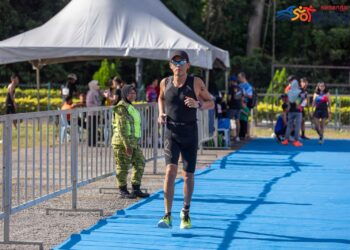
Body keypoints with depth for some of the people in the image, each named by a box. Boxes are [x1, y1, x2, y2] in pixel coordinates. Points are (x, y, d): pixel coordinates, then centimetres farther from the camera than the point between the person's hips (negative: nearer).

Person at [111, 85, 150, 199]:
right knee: (123, 167, -2)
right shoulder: (122, 108, -12)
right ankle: (123, 191, 6)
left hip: (133, 142, 10)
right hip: (122, 142, -10)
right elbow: (122, 128, -18)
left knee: (139, 164, 8)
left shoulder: (130, 107, 18)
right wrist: (127, 145, -22)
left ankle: (136, 189, 13)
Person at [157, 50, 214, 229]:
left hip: (190, 134, 0)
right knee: (170, 170, -17)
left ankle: (186, 212, 29)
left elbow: (211, 103, 2)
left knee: (188, 175, 7)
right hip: (171, 132, 0)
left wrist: (198, 104, -19)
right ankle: (168, 216, -18)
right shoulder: (165, 83, 2)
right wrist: (161, 113, 5)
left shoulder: (196, 83, -4)